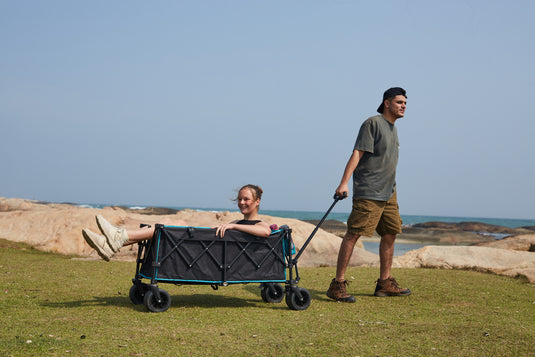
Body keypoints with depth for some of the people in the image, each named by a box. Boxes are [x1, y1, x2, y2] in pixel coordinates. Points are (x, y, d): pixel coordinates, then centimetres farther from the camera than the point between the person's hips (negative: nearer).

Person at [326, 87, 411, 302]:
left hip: (388, 193, 9)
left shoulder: (393, 129, 19)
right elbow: (357, 153, -14)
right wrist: (344, 182, -23)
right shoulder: (373, 123, -7)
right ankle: (338, 285, -10)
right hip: (367, 192, -9)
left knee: (390, 234, 10)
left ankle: (385, 283, 19)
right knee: (353, 234, -10)